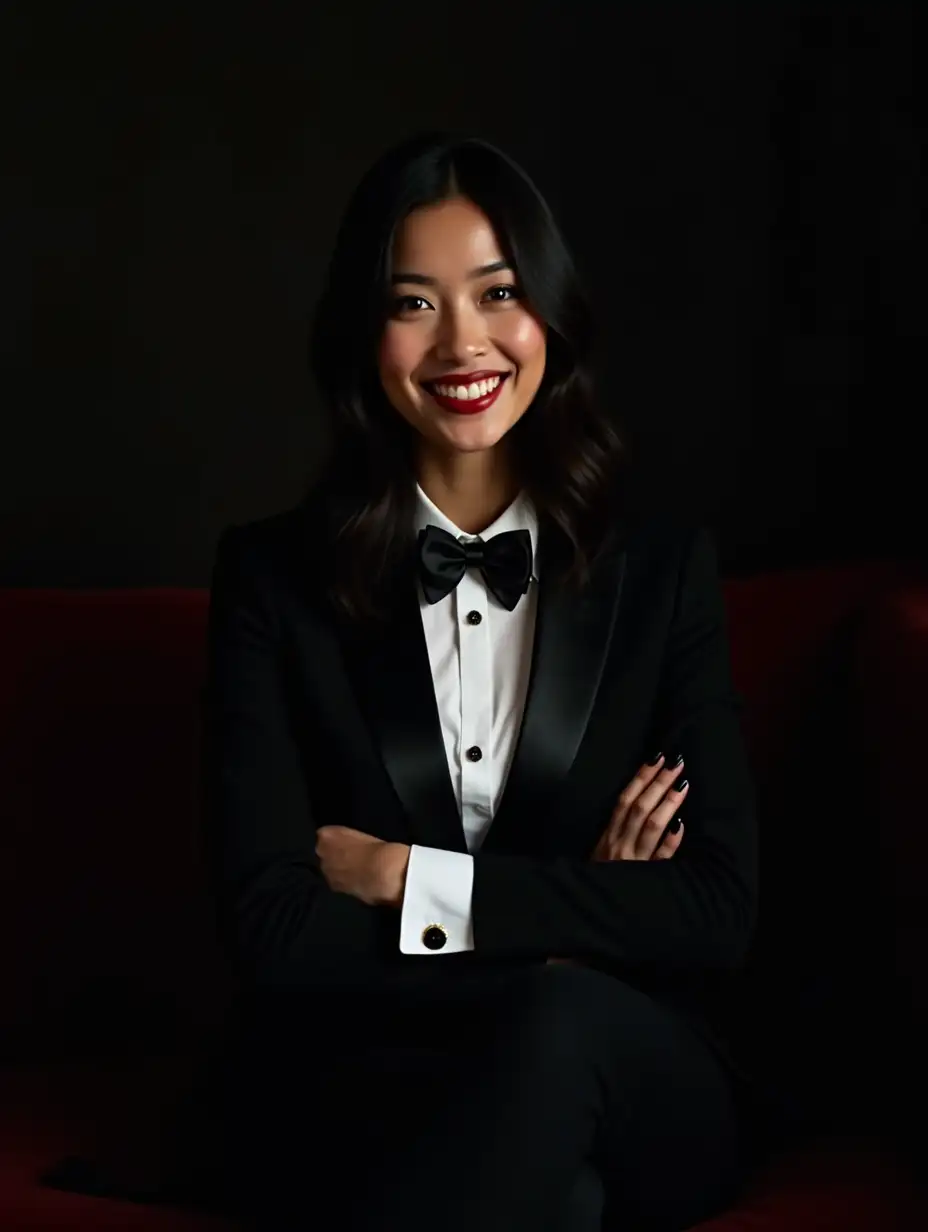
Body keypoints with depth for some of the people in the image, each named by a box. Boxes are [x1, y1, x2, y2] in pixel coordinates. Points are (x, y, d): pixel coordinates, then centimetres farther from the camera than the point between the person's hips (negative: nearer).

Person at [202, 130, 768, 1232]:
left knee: (562, 1021, -36)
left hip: (628, 1088, 2)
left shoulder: (665, 567, 7)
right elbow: (270, 931, -7)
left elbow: (719, 913, -4)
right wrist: (570, 919, -10)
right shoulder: (272, 576, 3)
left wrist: (406, 877, -9)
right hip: (350, 1095, -1)